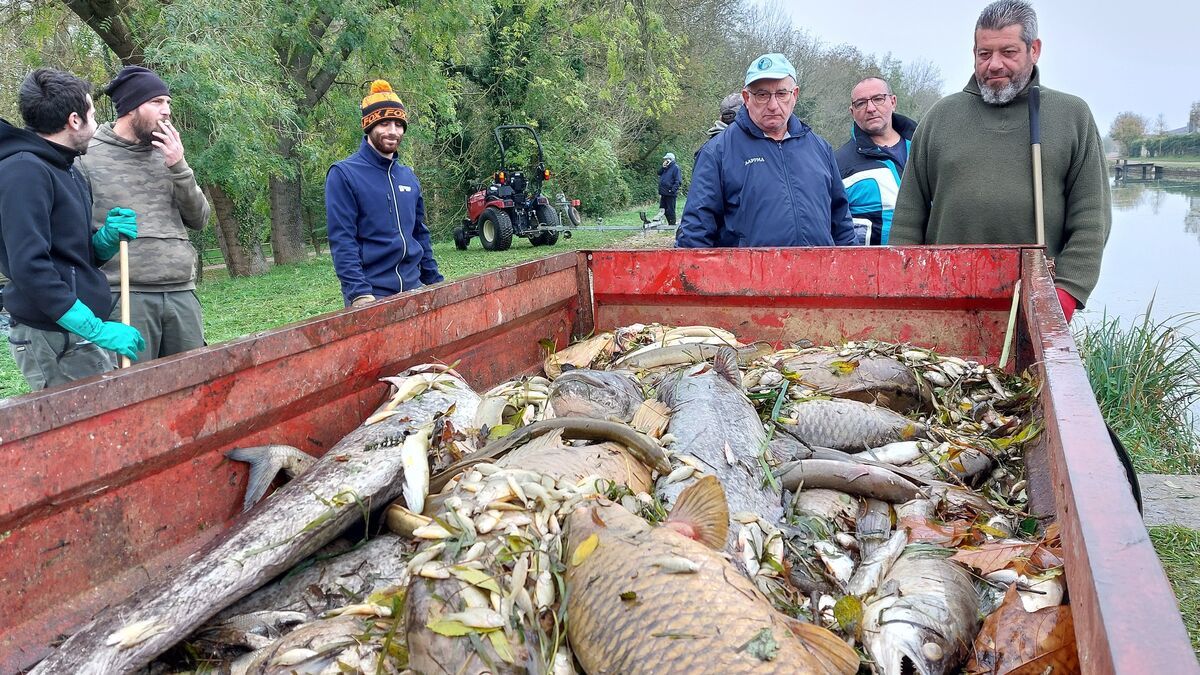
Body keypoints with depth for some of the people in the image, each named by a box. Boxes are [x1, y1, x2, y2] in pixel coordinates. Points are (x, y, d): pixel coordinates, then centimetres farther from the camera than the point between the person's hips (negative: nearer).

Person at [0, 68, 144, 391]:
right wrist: (97, 329, -23)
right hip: (53, 337, -9)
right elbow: (29, 267, -22)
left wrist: (107, 237, -1)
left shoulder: (68, 171, 16)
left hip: (78, 331, 9)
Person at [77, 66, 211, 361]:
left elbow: (199, 220, 8)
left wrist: (179, 168, -3)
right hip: (125, 296, -4)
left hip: (182, 293, 5)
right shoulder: (89, 157, 1)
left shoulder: (167, 155, 14)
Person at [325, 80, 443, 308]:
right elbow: (342, 241, -14)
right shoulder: (344, 174, -7)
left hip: (413, 289, 6)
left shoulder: (409, 177, 11)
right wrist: (358, 292, -23)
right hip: (370, 297, -6)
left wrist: (435, 282, 13)